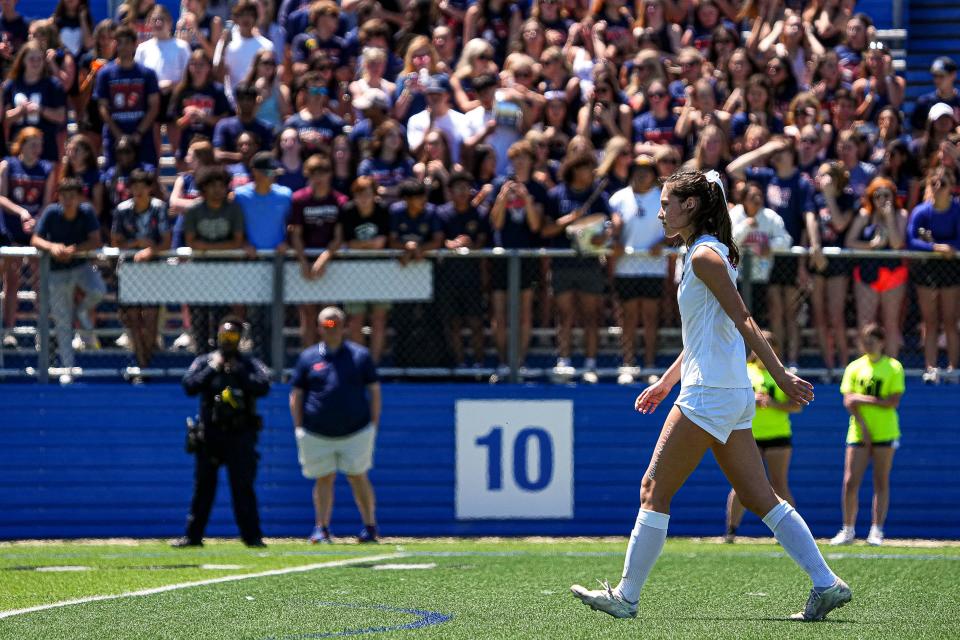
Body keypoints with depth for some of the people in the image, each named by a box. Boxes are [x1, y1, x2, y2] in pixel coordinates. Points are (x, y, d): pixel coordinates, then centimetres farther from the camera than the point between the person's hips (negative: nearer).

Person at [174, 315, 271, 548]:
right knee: (203, 485, 4)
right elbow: (189, 386, -6)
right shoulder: (204, 362, 9)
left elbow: (263, 386, -11)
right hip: (210, 433, 1)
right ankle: (193, 535, 9)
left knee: (243, 487, -4)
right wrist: (212, 369, -9)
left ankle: (252, 535, 0)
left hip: (241, 435, -1)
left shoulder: (249, 364, 6)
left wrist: (238, 372, -13)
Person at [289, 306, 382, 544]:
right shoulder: (308, 357, 7)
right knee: (324, 479, 2)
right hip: (317, 433, 1)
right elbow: (296, 395, 9)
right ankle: (322, 529, 8)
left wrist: (374, 425, 2)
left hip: (355, 432, -1)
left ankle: (370, 527, 7)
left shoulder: (360, 355, 6)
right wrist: (299, 430, 2)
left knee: (358, 477, -1)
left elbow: (374, 390, 8)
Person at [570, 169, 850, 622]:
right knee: (760, 499, 7)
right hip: (732, 396, 10)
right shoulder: (703, 254, 18)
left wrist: (782, 377, -20)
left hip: (709, 394, -10)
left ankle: (626, 597, 0)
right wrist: (666, 383, 26)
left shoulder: (705, 256, -12)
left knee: (654, 490, -3)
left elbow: (743, 322, -17)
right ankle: (826, 584, 4)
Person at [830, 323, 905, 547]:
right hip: (858, 433, 2)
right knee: (850, 482, -4)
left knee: (881, 483, -1)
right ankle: (848, 530, 5)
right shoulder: (855, 367, 7)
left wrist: (863, 399, -12)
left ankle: (877, 530, 2)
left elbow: (894, 401, -8)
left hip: (885, 433, -2)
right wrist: (863, 427, -12)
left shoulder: (893, 367, 1)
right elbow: (848, 402, 0)